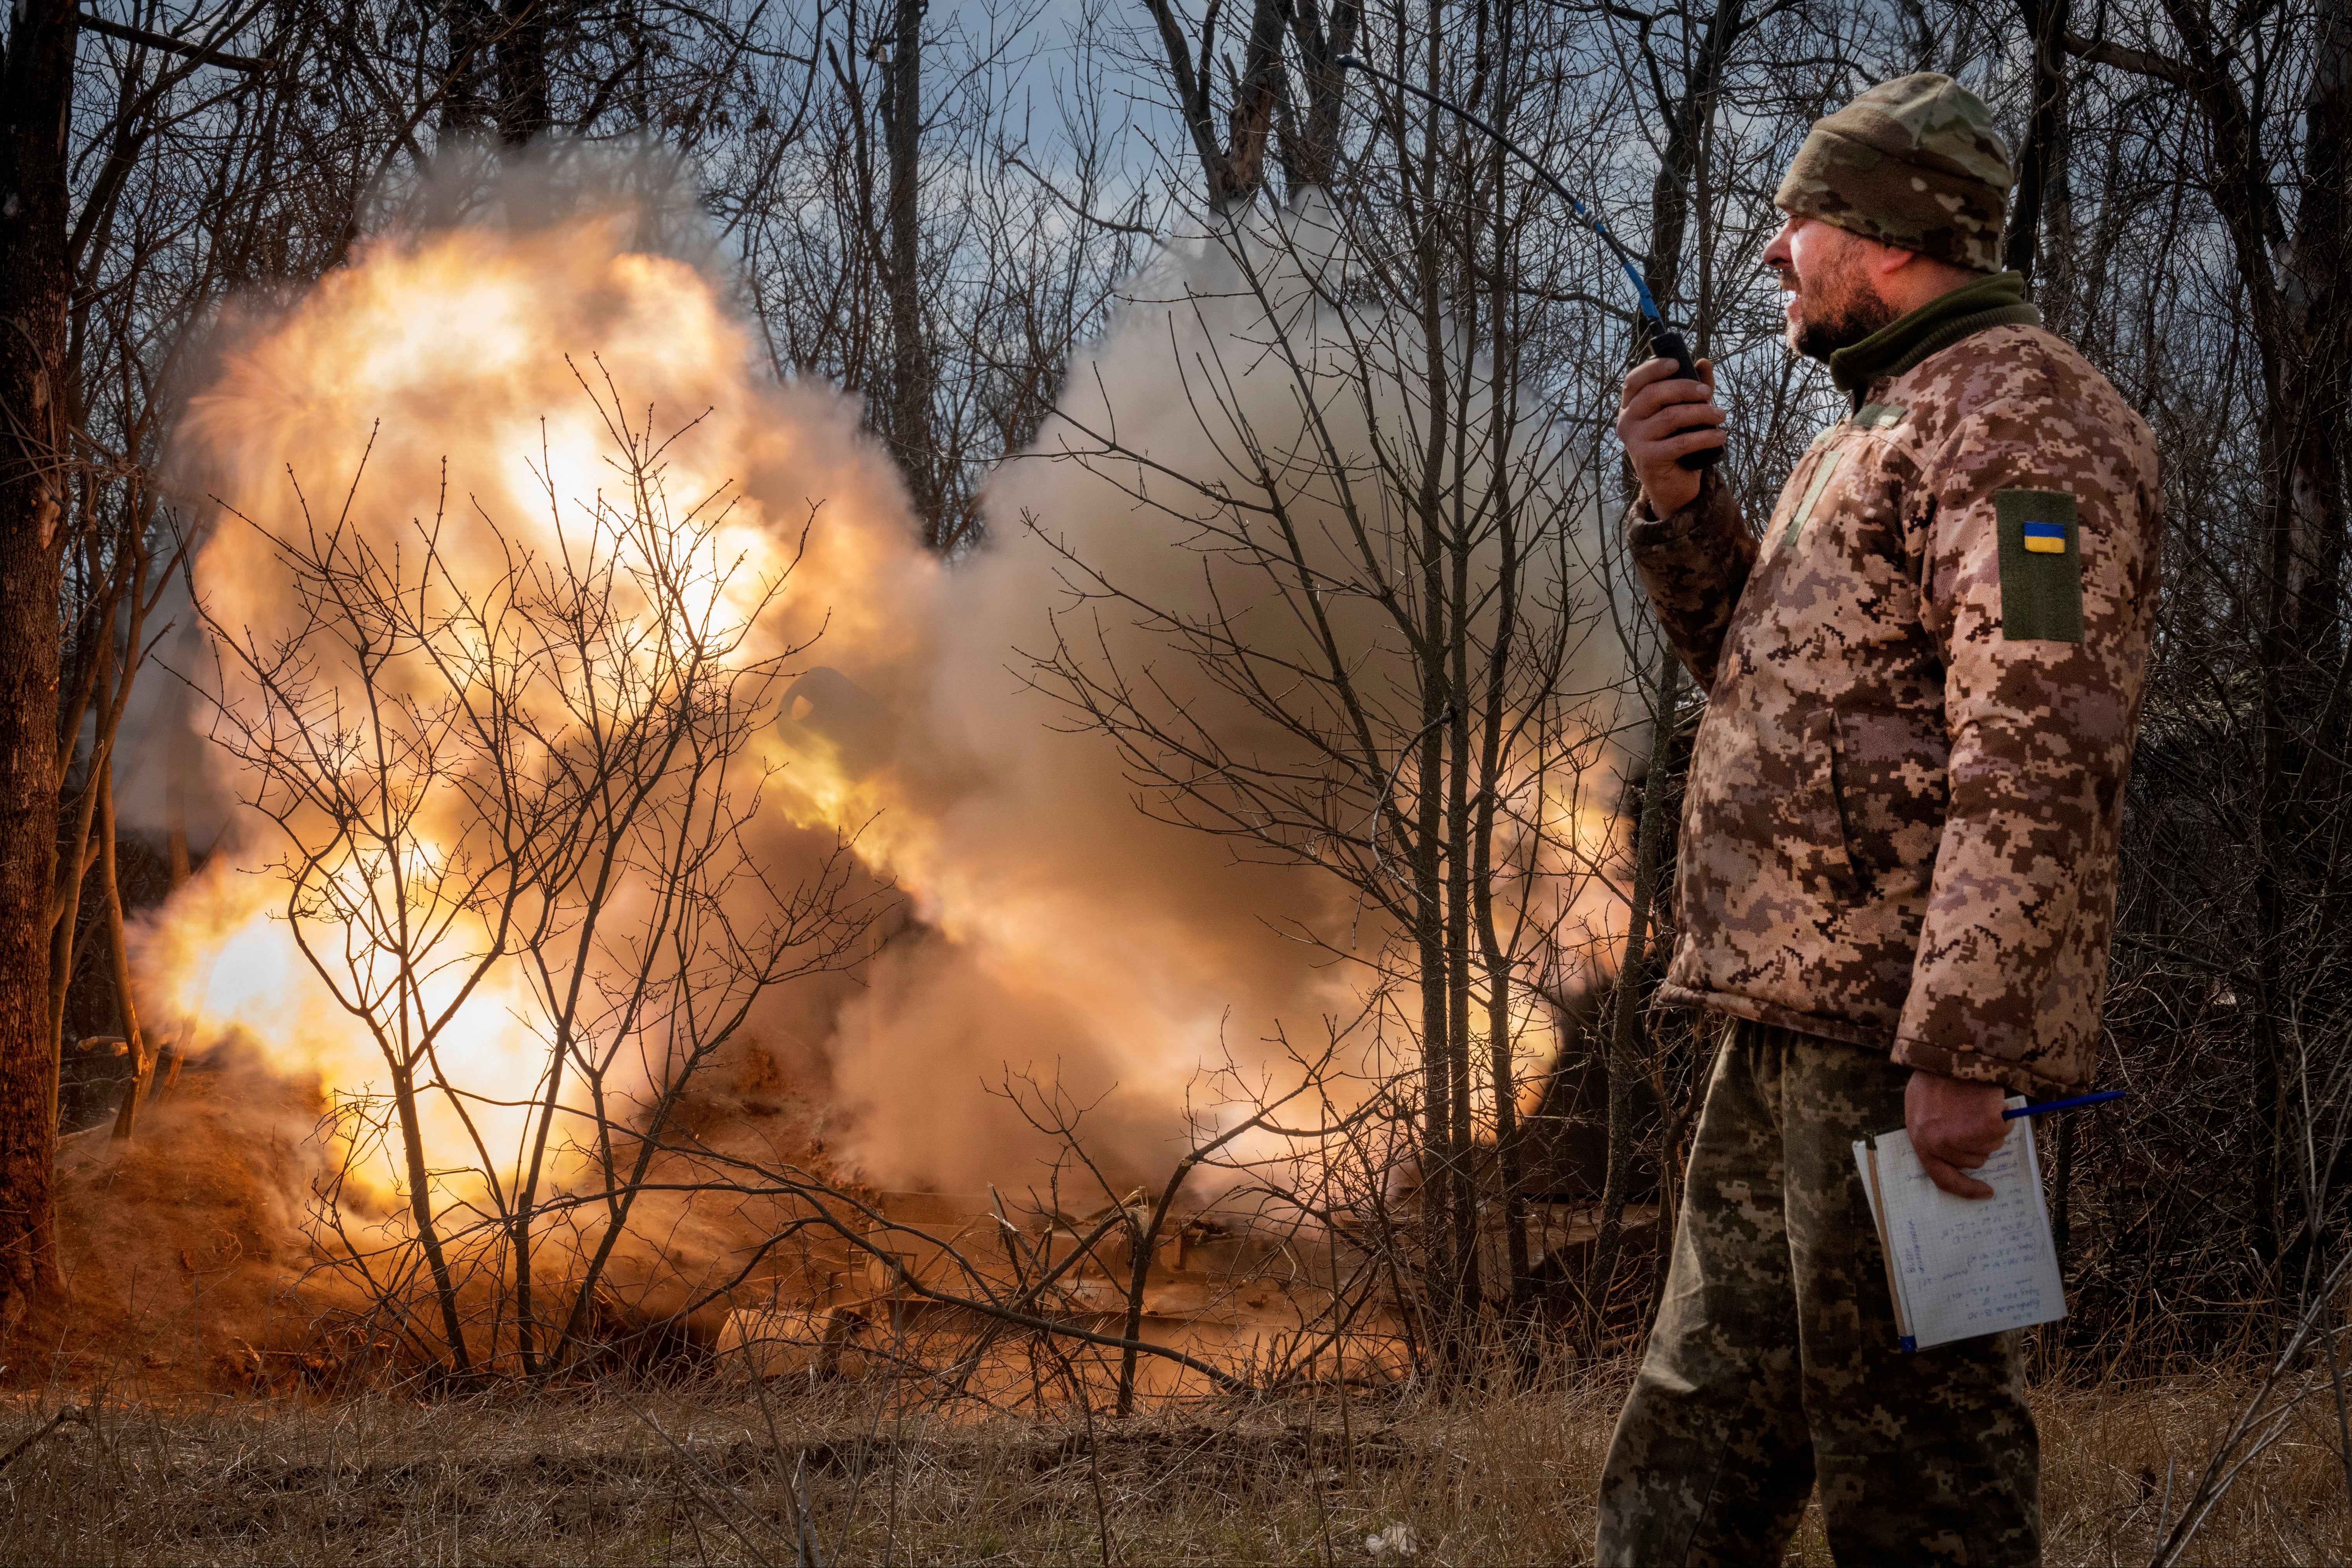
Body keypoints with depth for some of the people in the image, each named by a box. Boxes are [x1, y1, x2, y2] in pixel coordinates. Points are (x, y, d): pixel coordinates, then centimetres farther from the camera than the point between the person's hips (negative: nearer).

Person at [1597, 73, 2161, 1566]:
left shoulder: (2023, 416, -12)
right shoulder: (1896, 422, 21)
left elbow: (2038, 760, -22)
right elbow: (1769, 673, 29)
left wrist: (1964, 1049, -27)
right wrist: (1685, 507, 12)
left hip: (1900, 1034, -10)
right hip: (1791, 1017, 10)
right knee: (1702, 1439, 16)